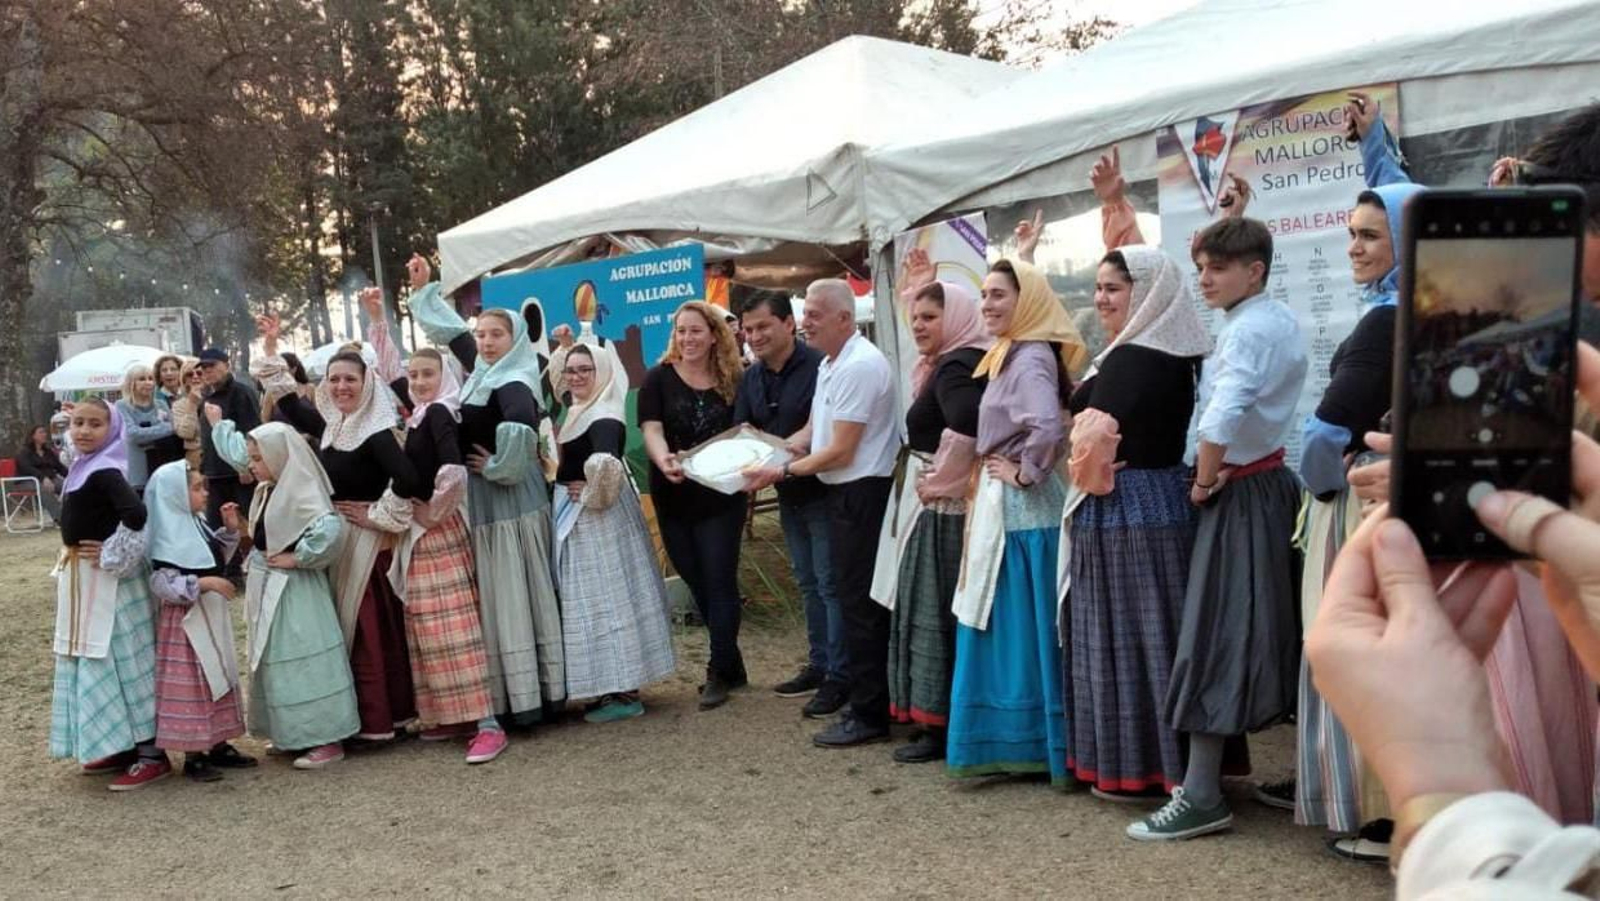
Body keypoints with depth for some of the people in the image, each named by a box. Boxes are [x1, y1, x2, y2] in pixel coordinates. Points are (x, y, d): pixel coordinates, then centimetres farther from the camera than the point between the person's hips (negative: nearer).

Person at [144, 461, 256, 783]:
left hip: (212, 617, 9)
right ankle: (192, 756, 8)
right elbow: (162, 584, -24)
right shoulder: (168, 538, -19)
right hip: (185, 621, -9)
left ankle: (219, 745, 26)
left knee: (219, 678, 15)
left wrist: (230, 529, 8)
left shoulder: (197, 525, 7)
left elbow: (218, 555, 22)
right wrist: (203, 583, -29)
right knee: (190, 686, -1)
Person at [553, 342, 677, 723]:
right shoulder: (577, 411, 12)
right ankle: (613, 687, 21)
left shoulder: (604, 417, -19)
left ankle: (624, 692, 2)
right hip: (577, 518, 10)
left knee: (606, 597, -5)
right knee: (593, 599, 13)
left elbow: (606, 463, -35)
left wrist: (592, 493, -21)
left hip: (598, 517, -10)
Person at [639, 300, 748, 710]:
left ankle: (718, 673, 6)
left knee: (719, 583, -2)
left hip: (722, 496, -2)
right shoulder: (659, 379, -1)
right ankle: (732, 666, 24)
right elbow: (651, 429, -13)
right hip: (674, 499, 2)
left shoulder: (733, 380, 1)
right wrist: (664, 462, -33)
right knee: (698, 584, 10)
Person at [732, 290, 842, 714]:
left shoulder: (818, 367, -18)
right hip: (788, 493, 8)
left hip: (821, 490, -8)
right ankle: (818, 664, 28)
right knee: (808, 582, 17)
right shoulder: (751, 379, 7)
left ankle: (839, 676, 5)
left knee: (830, 583, -3)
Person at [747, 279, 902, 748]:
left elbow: (840, 452, -19)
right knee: (854, 599, 15)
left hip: (862, 493, -10)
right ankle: (867, 699, 25)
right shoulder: (829, 365, 14)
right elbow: (810, 433, 17)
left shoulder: (860, 366, -18)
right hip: (845, 493, 10)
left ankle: (868, 713, 6)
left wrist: (782, 471, -11)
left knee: (860, 603, -3)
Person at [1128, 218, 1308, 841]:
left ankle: (1201, 795, -3)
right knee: (1273, 630, 16)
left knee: (1214, 636, -7)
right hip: (1273, 480, 10)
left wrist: (1205, 480, -18)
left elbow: (1220, 421, -35)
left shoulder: (1247, 331, -18)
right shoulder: (1280, 320, 13)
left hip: (1239, 494, -10)